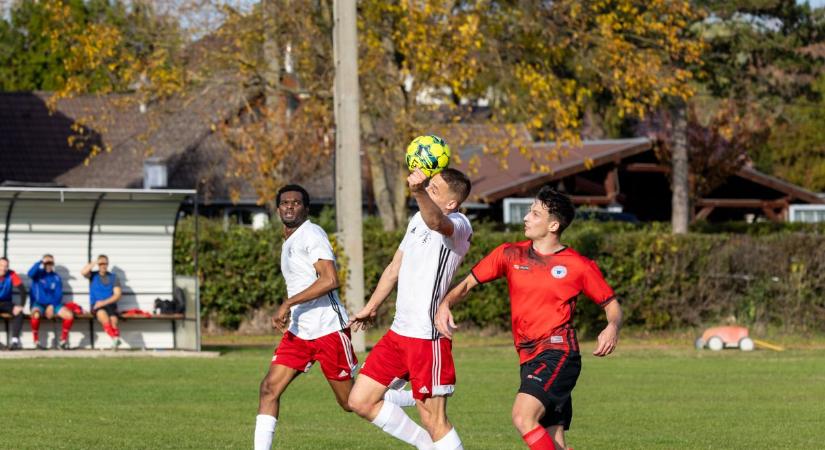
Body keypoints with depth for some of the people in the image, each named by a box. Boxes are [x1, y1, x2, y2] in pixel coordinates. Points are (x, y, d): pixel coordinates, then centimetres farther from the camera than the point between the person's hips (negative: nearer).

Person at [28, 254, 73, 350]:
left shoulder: (56, 278, 10)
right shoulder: (38, 274, 5)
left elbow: (58, 294, 2)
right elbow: (30, 273, -20)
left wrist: (52, 306, -13)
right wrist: (41, 262, -21)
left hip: (53, 304, 3)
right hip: (38, 304, -3)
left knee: (69, 315, -22)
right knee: (35, 315, -38)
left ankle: (63, 341, -6)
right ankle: (36, 341, -23)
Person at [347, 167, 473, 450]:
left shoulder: (459, 225, -15)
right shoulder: (418, 220, 13)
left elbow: (436, 221, -42)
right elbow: (395, 268, 27)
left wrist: (419, 193, -61)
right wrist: (370, 308, 35)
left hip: (428, 336, -9)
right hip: (399, 331, 9)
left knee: (434, 421, -7)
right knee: (360, 401, 11)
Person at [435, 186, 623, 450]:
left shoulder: (579, 266, -1)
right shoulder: (510, 255, 9)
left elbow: (611, 304, 8)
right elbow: (467, 284, 13)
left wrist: (613, 327, -14)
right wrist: (445, 304, -7)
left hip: (557, 355, -5)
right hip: (530, 359, 5)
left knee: (523, 418, -26)